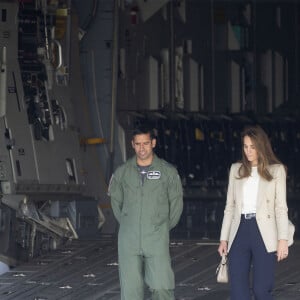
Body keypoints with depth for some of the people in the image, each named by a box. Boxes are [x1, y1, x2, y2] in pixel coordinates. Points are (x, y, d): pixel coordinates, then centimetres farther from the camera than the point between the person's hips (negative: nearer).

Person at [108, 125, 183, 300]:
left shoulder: (168, 172, 0)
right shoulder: (122, 172, 5)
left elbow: (176, 202, 10)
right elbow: (116, 200, 19)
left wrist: (165, 227, 10)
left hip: (157, 241, -2)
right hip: (128, 240, 2)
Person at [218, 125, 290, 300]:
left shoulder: (276, 170, 4)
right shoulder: (236, 169, 14)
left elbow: (281, 207, 1)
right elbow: (230, 206, 16)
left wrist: (283, 239, -8)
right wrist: (224, 238, 10)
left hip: (264, 233, -3)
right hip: (240, 231, 3)